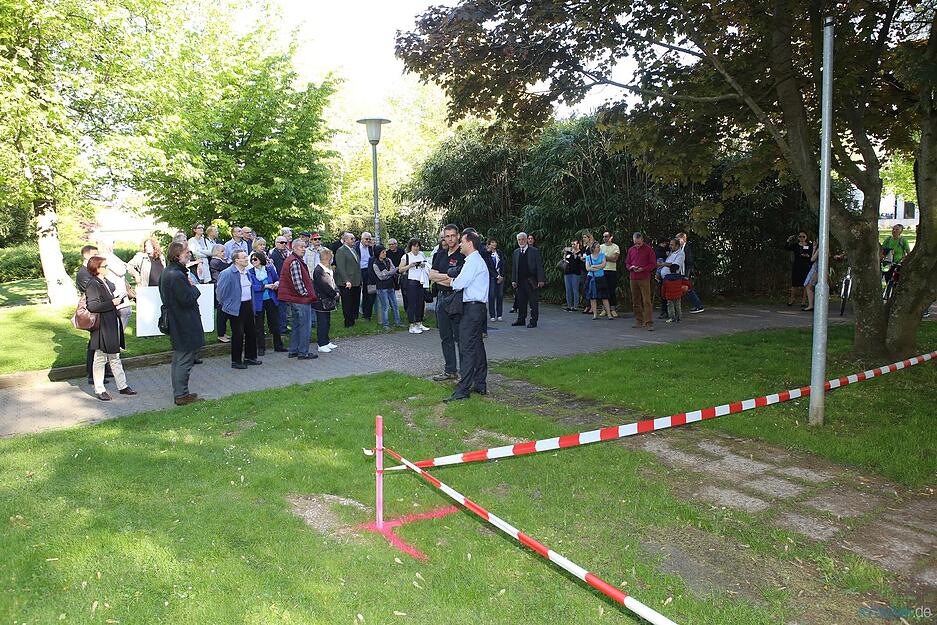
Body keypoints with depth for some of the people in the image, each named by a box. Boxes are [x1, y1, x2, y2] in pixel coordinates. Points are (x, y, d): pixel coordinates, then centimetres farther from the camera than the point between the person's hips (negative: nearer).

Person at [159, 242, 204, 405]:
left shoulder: (167, 273, 12)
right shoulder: (177, 275, -22)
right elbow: (188, 299, -23)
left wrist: (190, 286, 6)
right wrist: (194, 287, -6)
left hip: (175, 322, 11)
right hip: (184, 324, -11)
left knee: (179, 359, 18)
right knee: (184, 360, -3)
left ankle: (179, 393, 27)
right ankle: (181, 395, 4)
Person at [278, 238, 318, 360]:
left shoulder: (293, 260, 15)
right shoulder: (295, 262, -18)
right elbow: (297, 281, -23)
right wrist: (305, 293, -13)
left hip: (294, 298, 11)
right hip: (301, 299, -11)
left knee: (297, 325, 17)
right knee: (305, 326, -3)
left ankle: (293, 351, 23)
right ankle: (303, 353, 2)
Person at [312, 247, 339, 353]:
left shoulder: (328, 269, 12)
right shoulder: (318, 270, -18)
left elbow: (332, 283, 17)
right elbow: (325, 286, -22)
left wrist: (336, 292, 2)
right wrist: (334, 294, -13)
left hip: (328, 301, 10)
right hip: (321, 301, -10)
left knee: (327, 322, 16)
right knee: (322, 323, -3)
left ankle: (326, 342, 25)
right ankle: (321, 345, 4)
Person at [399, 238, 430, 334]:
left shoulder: (421, 255, 15)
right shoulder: (406, 256, 0)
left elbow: (426, 265, 26)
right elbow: (400, 270, -3)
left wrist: (423, 265, 3)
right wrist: (410, 265, -15)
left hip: (421, 282, 5)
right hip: (411, 282, -5)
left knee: (420, 303, 6)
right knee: (412, 303, -5)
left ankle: (419, 323, 17)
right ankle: (412, 326, -2)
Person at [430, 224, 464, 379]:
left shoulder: (463, 256, -10)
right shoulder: (441, 255, 14)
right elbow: (432, 275, 5)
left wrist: (438, 278, -8)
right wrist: (449, 276, -10)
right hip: (442, 298, 8)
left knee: (460, 337, -5)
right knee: (446, 337, 13)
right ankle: (450, 370, 22)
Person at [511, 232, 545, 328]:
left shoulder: (534, 251, -2)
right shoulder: (516, 252, 12)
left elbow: (539, 266, -5)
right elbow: (514, 267, 14)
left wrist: (541, 280, -11)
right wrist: (513, 280, 6)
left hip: (531, 281, -5)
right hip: (520, 281, 5)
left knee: (533, 302, 0)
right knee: (521, 301, 9)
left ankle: (533, 321, 5)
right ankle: (521, 319, 18)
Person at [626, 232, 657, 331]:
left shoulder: (648, 249, -1)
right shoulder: (631, 250, 13)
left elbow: (653, 264, -1)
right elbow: (627, 263, 19)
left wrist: (643, 269, -14)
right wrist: (631, 267, -3)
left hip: (644, 279, -5)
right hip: (633, 278, 5)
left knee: (647, 301, -9)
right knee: (635, 301, 9)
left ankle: (649, 323, -10)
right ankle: (638, 321, 18)